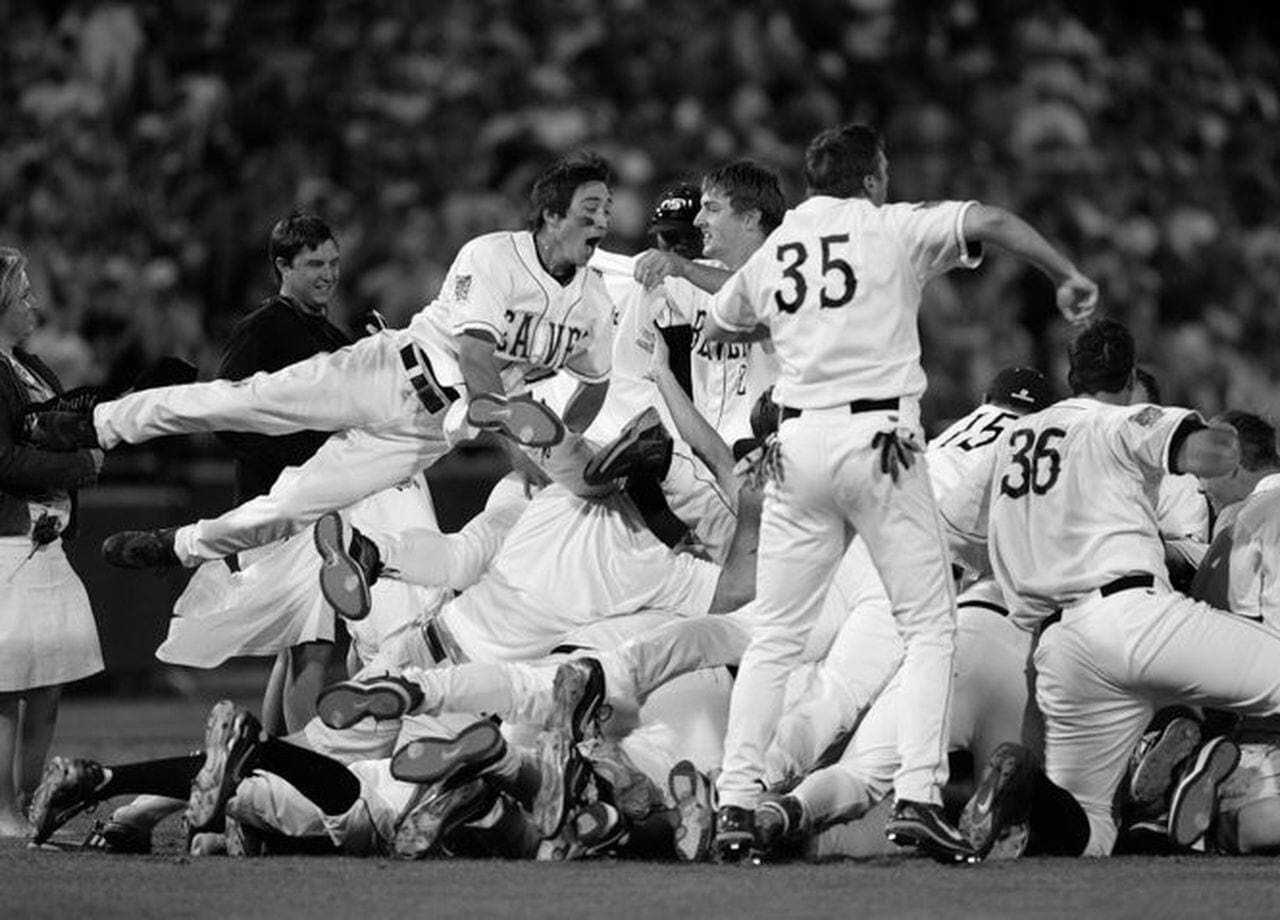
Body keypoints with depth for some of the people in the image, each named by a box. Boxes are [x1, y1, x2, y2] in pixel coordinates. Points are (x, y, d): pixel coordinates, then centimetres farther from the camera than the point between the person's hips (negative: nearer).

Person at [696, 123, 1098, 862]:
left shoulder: (771, 253, 15)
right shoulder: (894, 229, 1)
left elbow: (717, 326, 31)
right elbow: (989, 222, -12)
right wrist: (1069, 277, -5)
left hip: (797, 441, 4)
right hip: (878, 439, -4)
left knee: (775, 635, 10)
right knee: (930, 625, 3)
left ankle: (736, 803, 1)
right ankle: (918, 796, -11)